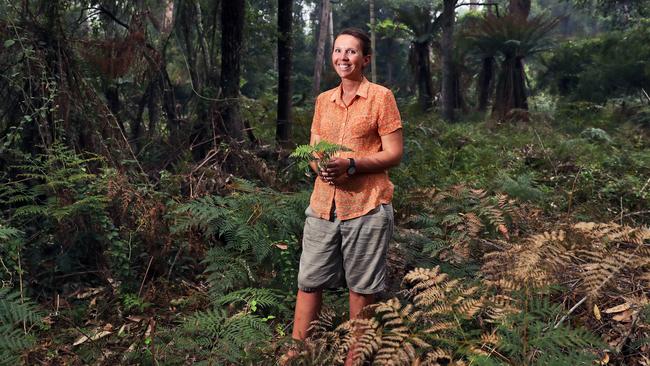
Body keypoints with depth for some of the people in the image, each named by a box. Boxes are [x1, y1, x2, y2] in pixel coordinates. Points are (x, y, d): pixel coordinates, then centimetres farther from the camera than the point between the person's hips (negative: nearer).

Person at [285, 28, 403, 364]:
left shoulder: (381, 97, -2)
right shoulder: (323, 100, 14)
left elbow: (394, 154, -6)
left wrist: (351, 165, -19)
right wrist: (319, 165, -6)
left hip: (366, 206, -5)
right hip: (323, 204, 5)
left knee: (360, 287, 6)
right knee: (308, 281, 5)